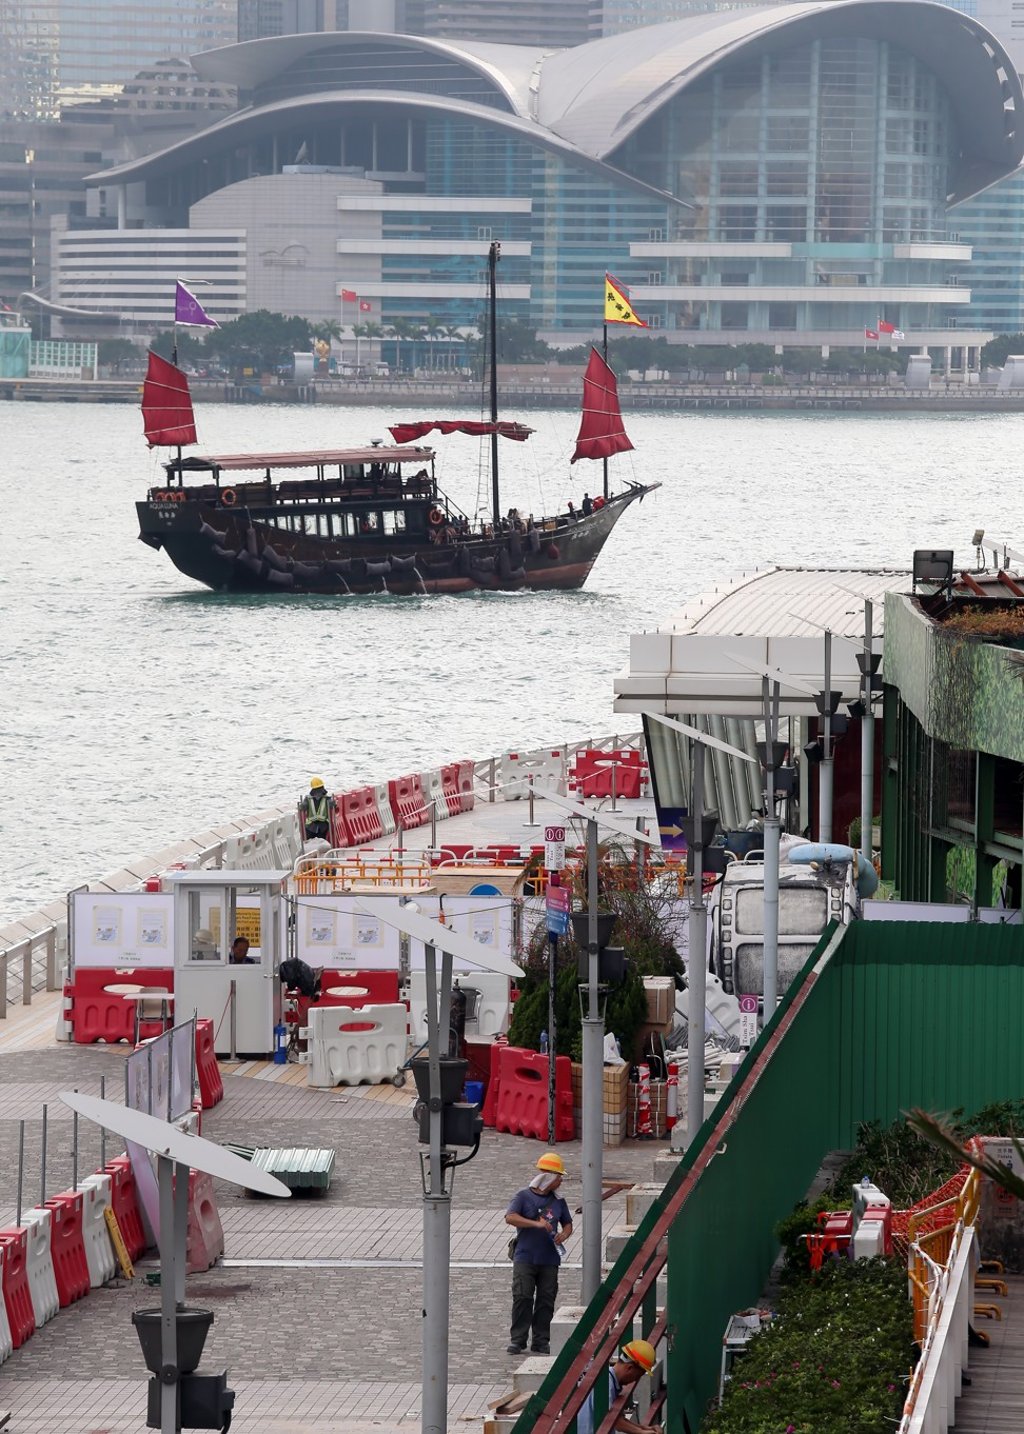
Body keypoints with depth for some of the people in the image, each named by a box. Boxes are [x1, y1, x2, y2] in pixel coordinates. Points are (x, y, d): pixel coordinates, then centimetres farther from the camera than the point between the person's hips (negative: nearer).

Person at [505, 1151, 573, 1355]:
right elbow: (510, 1217, -14)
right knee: (522, 1298, -8)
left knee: (546, 1300, 3)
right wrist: (536, 1224, -23)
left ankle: (541, 1341, 9)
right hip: (525, 1258, -4)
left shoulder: (558, 1201, 13)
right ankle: (518, 1340, -3)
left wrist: (563, 1235, -2)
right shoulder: (523, 1197, 0)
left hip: (549, 1259, 4)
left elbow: (567, 1224, 22)